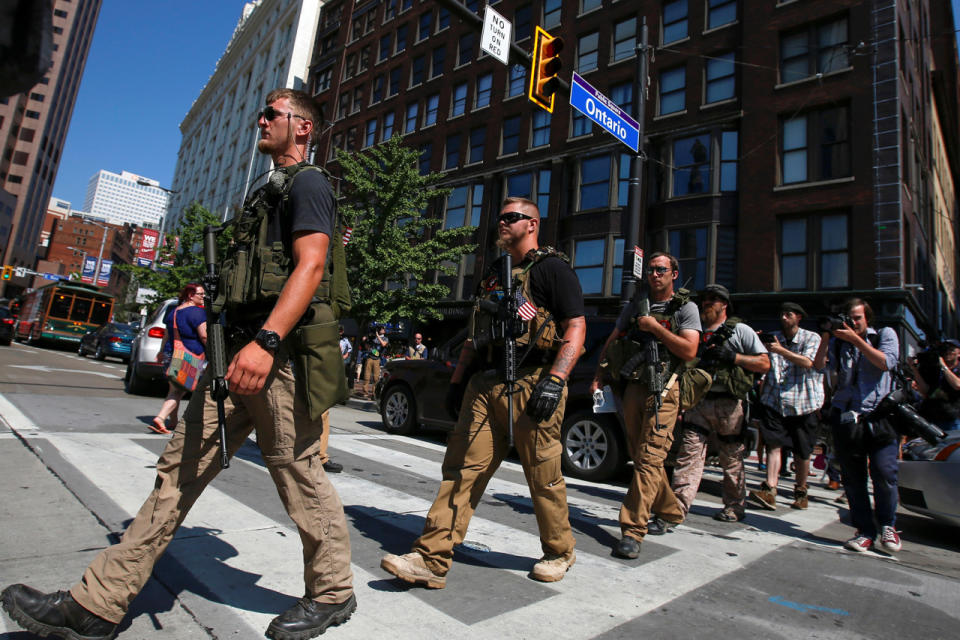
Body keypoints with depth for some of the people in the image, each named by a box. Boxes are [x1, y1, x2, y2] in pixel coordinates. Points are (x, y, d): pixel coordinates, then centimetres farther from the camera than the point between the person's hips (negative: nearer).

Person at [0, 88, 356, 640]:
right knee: (180, 470, 8)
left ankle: (334, 593, 17)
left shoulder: (308, 183, -2)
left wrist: (265, 342, -29)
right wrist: (232, 342, 23)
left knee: (298, 473, -1)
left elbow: (310, 265, -18)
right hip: (239, 350, 9)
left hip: (280, 352, -9)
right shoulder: (267, 192, 27)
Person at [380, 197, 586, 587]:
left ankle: (560, 553, 26)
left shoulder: (552, 268, 1)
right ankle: (432, 559, 5)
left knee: (544, 477, 4)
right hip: (484, 385, 7)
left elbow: (575, 329, -8)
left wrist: (555, 380, -20)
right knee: (461, 469, 1)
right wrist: (457, 381, 20)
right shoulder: (494, 273, 23)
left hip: (530, 386, -6)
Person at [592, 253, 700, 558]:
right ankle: (670, 512, 32)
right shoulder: (635, 305, 15)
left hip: (663, 390, -5)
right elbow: (611, 343, 15)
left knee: (649, 458, -12)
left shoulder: (685, 307, 3)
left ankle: (632, 531, -11)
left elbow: (689, 351, -9)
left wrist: (655, 327, -12)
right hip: (633, 387, 6)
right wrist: (598, 378, 6)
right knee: (639, 456, 13)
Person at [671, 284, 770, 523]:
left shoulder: (740, 331, 9)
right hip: (698, 402, 3)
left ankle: (735, 507, 21)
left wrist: (733, 357, -10)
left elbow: (764, 364, 3)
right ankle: (678, 506, -7)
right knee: (689, 453, -6)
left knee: (732, 459, 6)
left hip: (729, 403, -3)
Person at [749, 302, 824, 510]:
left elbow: (808, 362, -11)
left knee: (802, 452, 8)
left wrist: (780, 350, -21)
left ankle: (800, 492, 23)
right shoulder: (774, 340, 14)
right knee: (773, 444, -12)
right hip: (775, 401, 1)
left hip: (802, 403, -1)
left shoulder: (811, 338, 6)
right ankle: (769, 490, -17)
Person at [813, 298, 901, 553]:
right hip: (846, 417, 2)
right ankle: (865, 531, 13)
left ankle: (888, 525, 13)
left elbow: (886, 362, -8)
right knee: (852, 478, 2)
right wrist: (825, 337, -9)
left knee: (885, 472, -10)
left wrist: (855, 339, -12)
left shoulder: (885, 334, 10)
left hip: (879, 416, -2)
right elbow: (820, 366, -1)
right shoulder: (838, 341, 13)